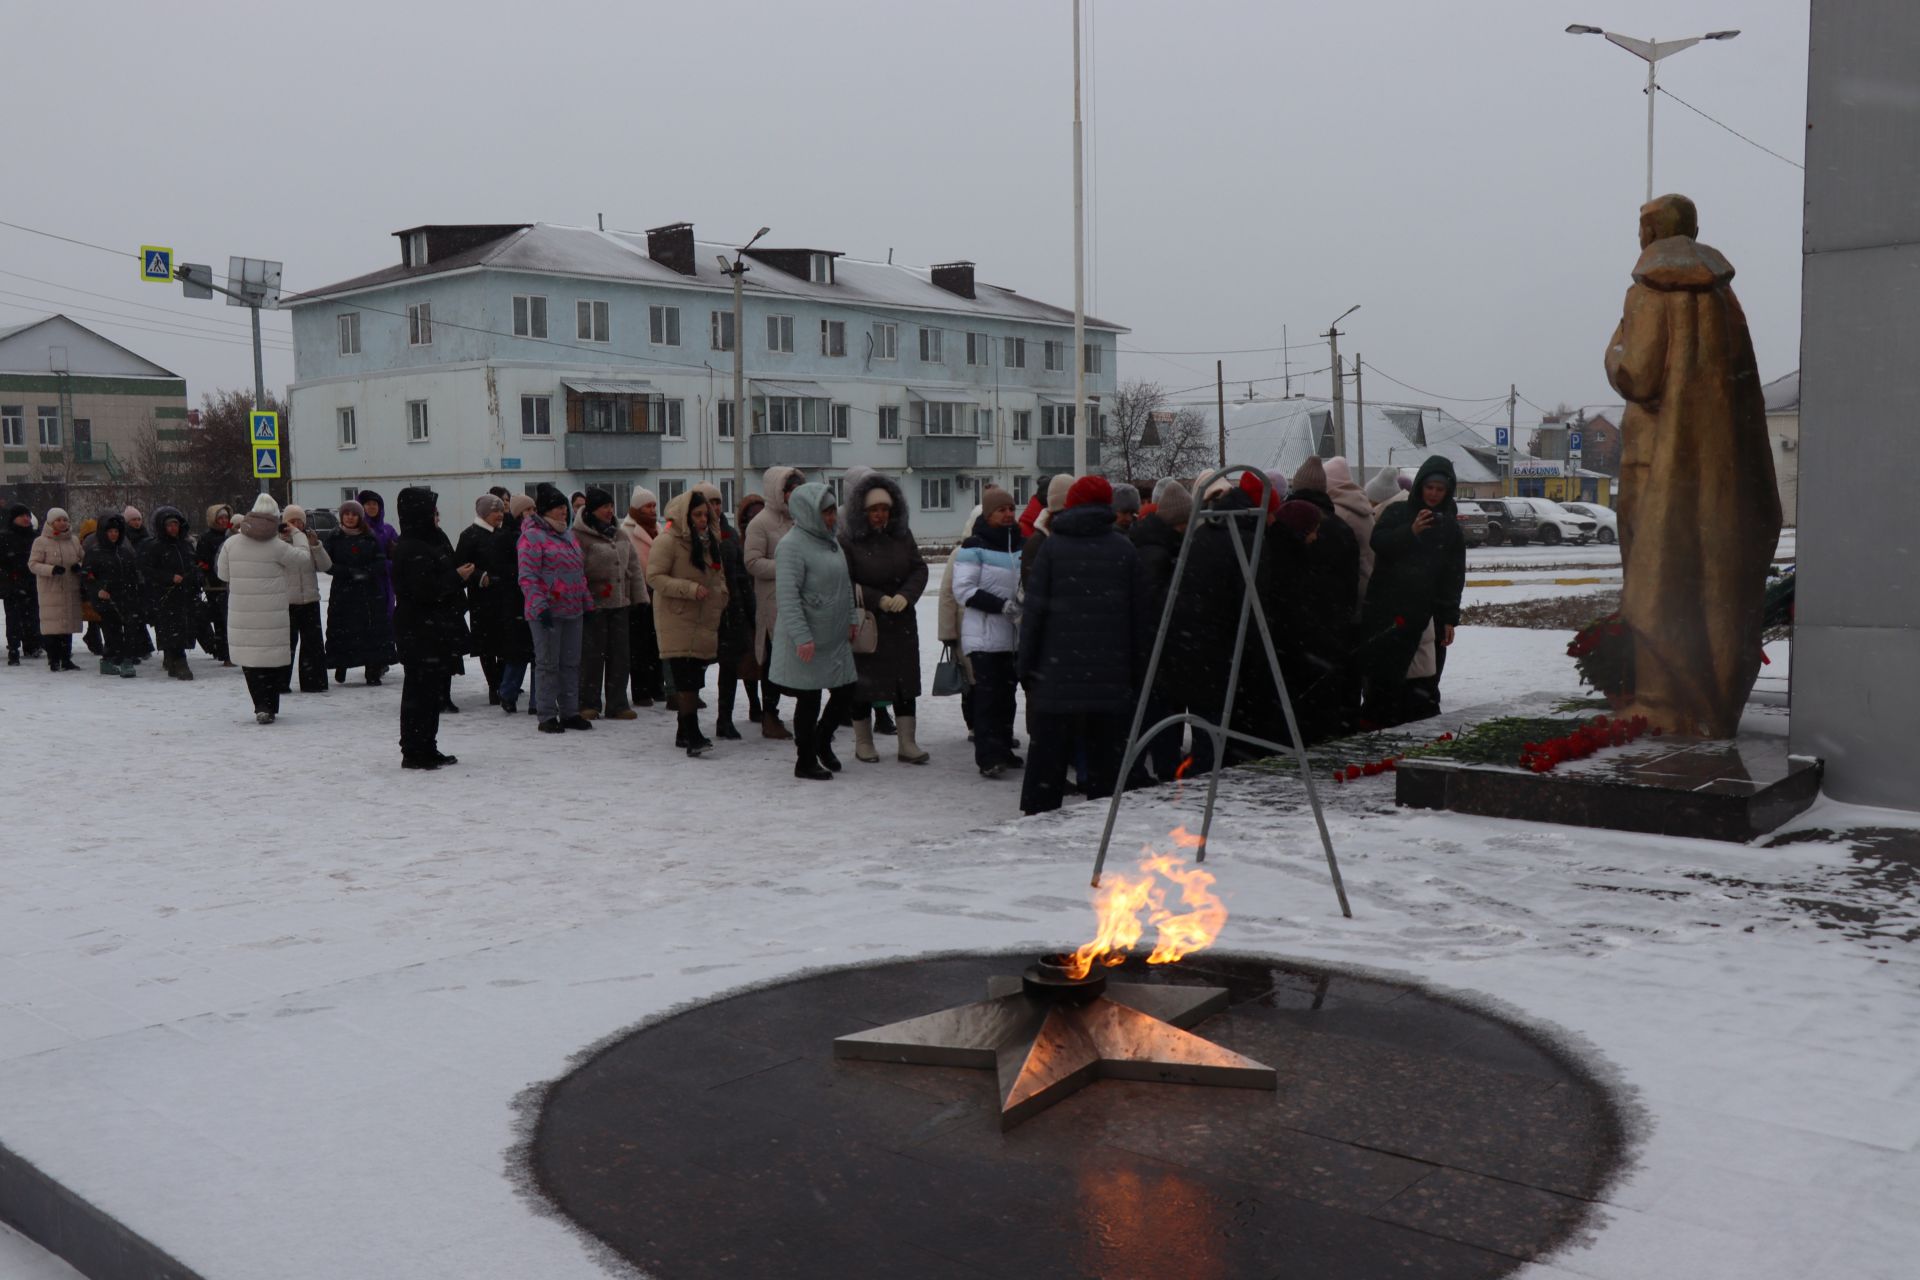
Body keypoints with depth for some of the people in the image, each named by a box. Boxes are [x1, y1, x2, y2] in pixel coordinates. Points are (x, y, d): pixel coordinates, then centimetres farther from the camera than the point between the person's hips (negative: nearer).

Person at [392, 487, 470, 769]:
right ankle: (414, 752, 0)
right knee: (421, 691, -5)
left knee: (434, 691, 14)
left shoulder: (431, 542, 15)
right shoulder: (412, 549, -16)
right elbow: (425, 590, -24)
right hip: (420, 632, -10)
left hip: (436, 631, 10)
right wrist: (457, 577, -13)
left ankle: (427, 749, 21)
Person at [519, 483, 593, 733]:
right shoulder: (532, 536, -9)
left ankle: (570, 712, 19)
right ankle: (547, 716, 5)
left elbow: (580, 572, 22)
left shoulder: (568, 534, 16)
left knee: (571, 663, 11)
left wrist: (586, 604, 18)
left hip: (573, 610, 8)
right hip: (547, 612, -8)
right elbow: (527, 576, -15)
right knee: (548, 663, -1)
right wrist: (540, 606, -22)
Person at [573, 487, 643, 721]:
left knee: (620, 654, 7)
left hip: (619, 604, 7)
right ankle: (589, 704, 9)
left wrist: (639, 596, 14)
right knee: (592, 654, -2)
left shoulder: (619, 535, 15)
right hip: (593, 605, -7)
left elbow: (633, 567, 18)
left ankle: (617, 704, 14)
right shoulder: (579, 536, -9)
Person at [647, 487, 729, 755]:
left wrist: (721, 597, 8)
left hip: (704, 620, 7)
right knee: (686, 679, -14)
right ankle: (692, 736, -18)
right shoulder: (667, 540, -10)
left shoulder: (710, 539, 14)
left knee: (693, 679, 11)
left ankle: (684, 732, 21)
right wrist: (690, 589, -21)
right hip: (677, 620, -7)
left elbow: (718, 573, 26)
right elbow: (654, 577, -14)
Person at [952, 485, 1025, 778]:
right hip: (984, 635, -6)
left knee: (1007, 691, 12)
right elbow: (963, 591, -14)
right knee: (988, 694, -9)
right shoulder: (974, 547, -8)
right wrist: (1002, 605, -20)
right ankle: (988, 756, -9)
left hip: (1014, 633, 6)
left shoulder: (1022, 544, 11)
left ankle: (1003, 749, 21)